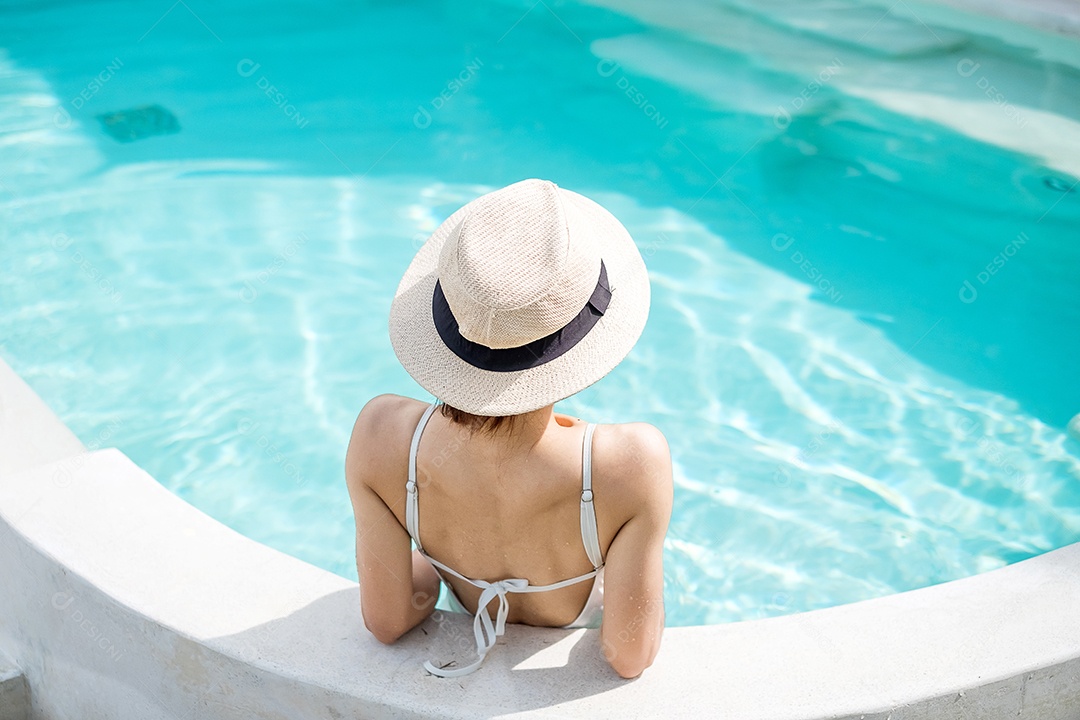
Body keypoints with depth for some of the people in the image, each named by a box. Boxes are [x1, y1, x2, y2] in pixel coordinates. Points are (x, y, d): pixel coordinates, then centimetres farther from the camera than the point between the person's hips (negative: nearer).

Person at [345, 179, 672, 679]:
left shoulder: (381, 433, -36)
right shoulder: (634, 460, -44)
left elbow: (386, 622, -21)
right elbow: (630, 657, -28)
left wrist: (434, 561, 1)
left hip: (474, 638, 2)